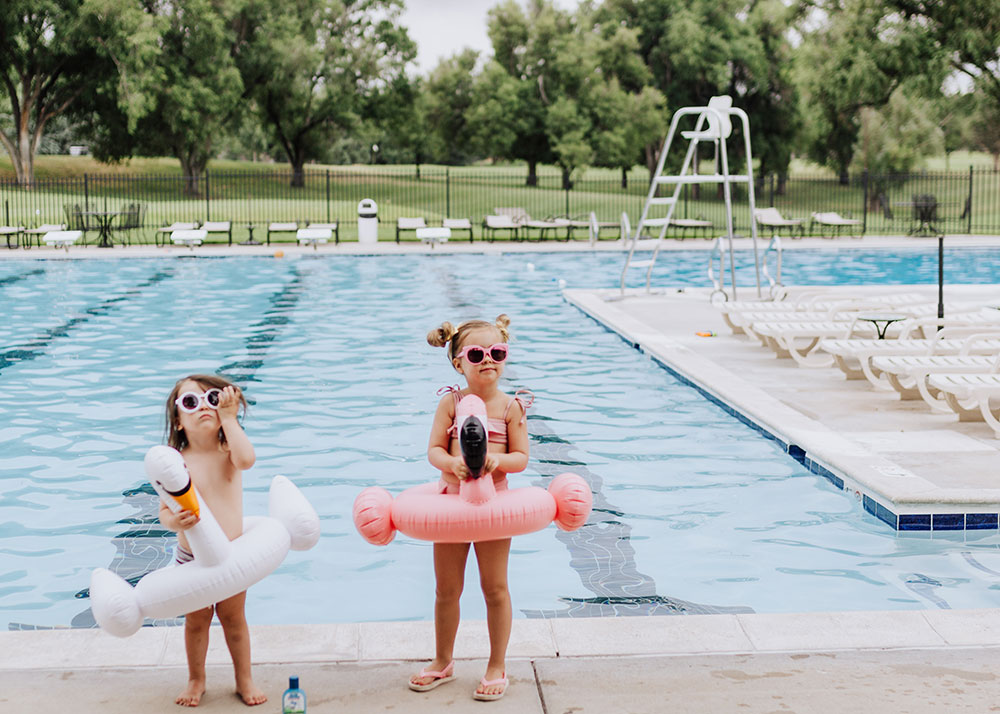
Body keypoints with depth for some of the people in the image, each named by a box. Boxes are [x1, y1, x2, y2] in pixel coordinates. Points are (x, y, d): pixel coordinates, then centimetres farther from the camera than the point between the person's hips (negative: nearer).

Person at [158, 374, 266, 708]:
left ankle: (244, 679, 31)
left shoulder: (228, 452, -9)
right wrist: (174, 521, -31)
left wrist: (229, 417, -26)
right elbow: (164, 511, -8)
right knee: (196, 620, 15)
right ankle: (196, 680, 35)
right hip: (192, 559, 0)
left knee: (233, 618, 14)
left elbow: (247, 459, -33)